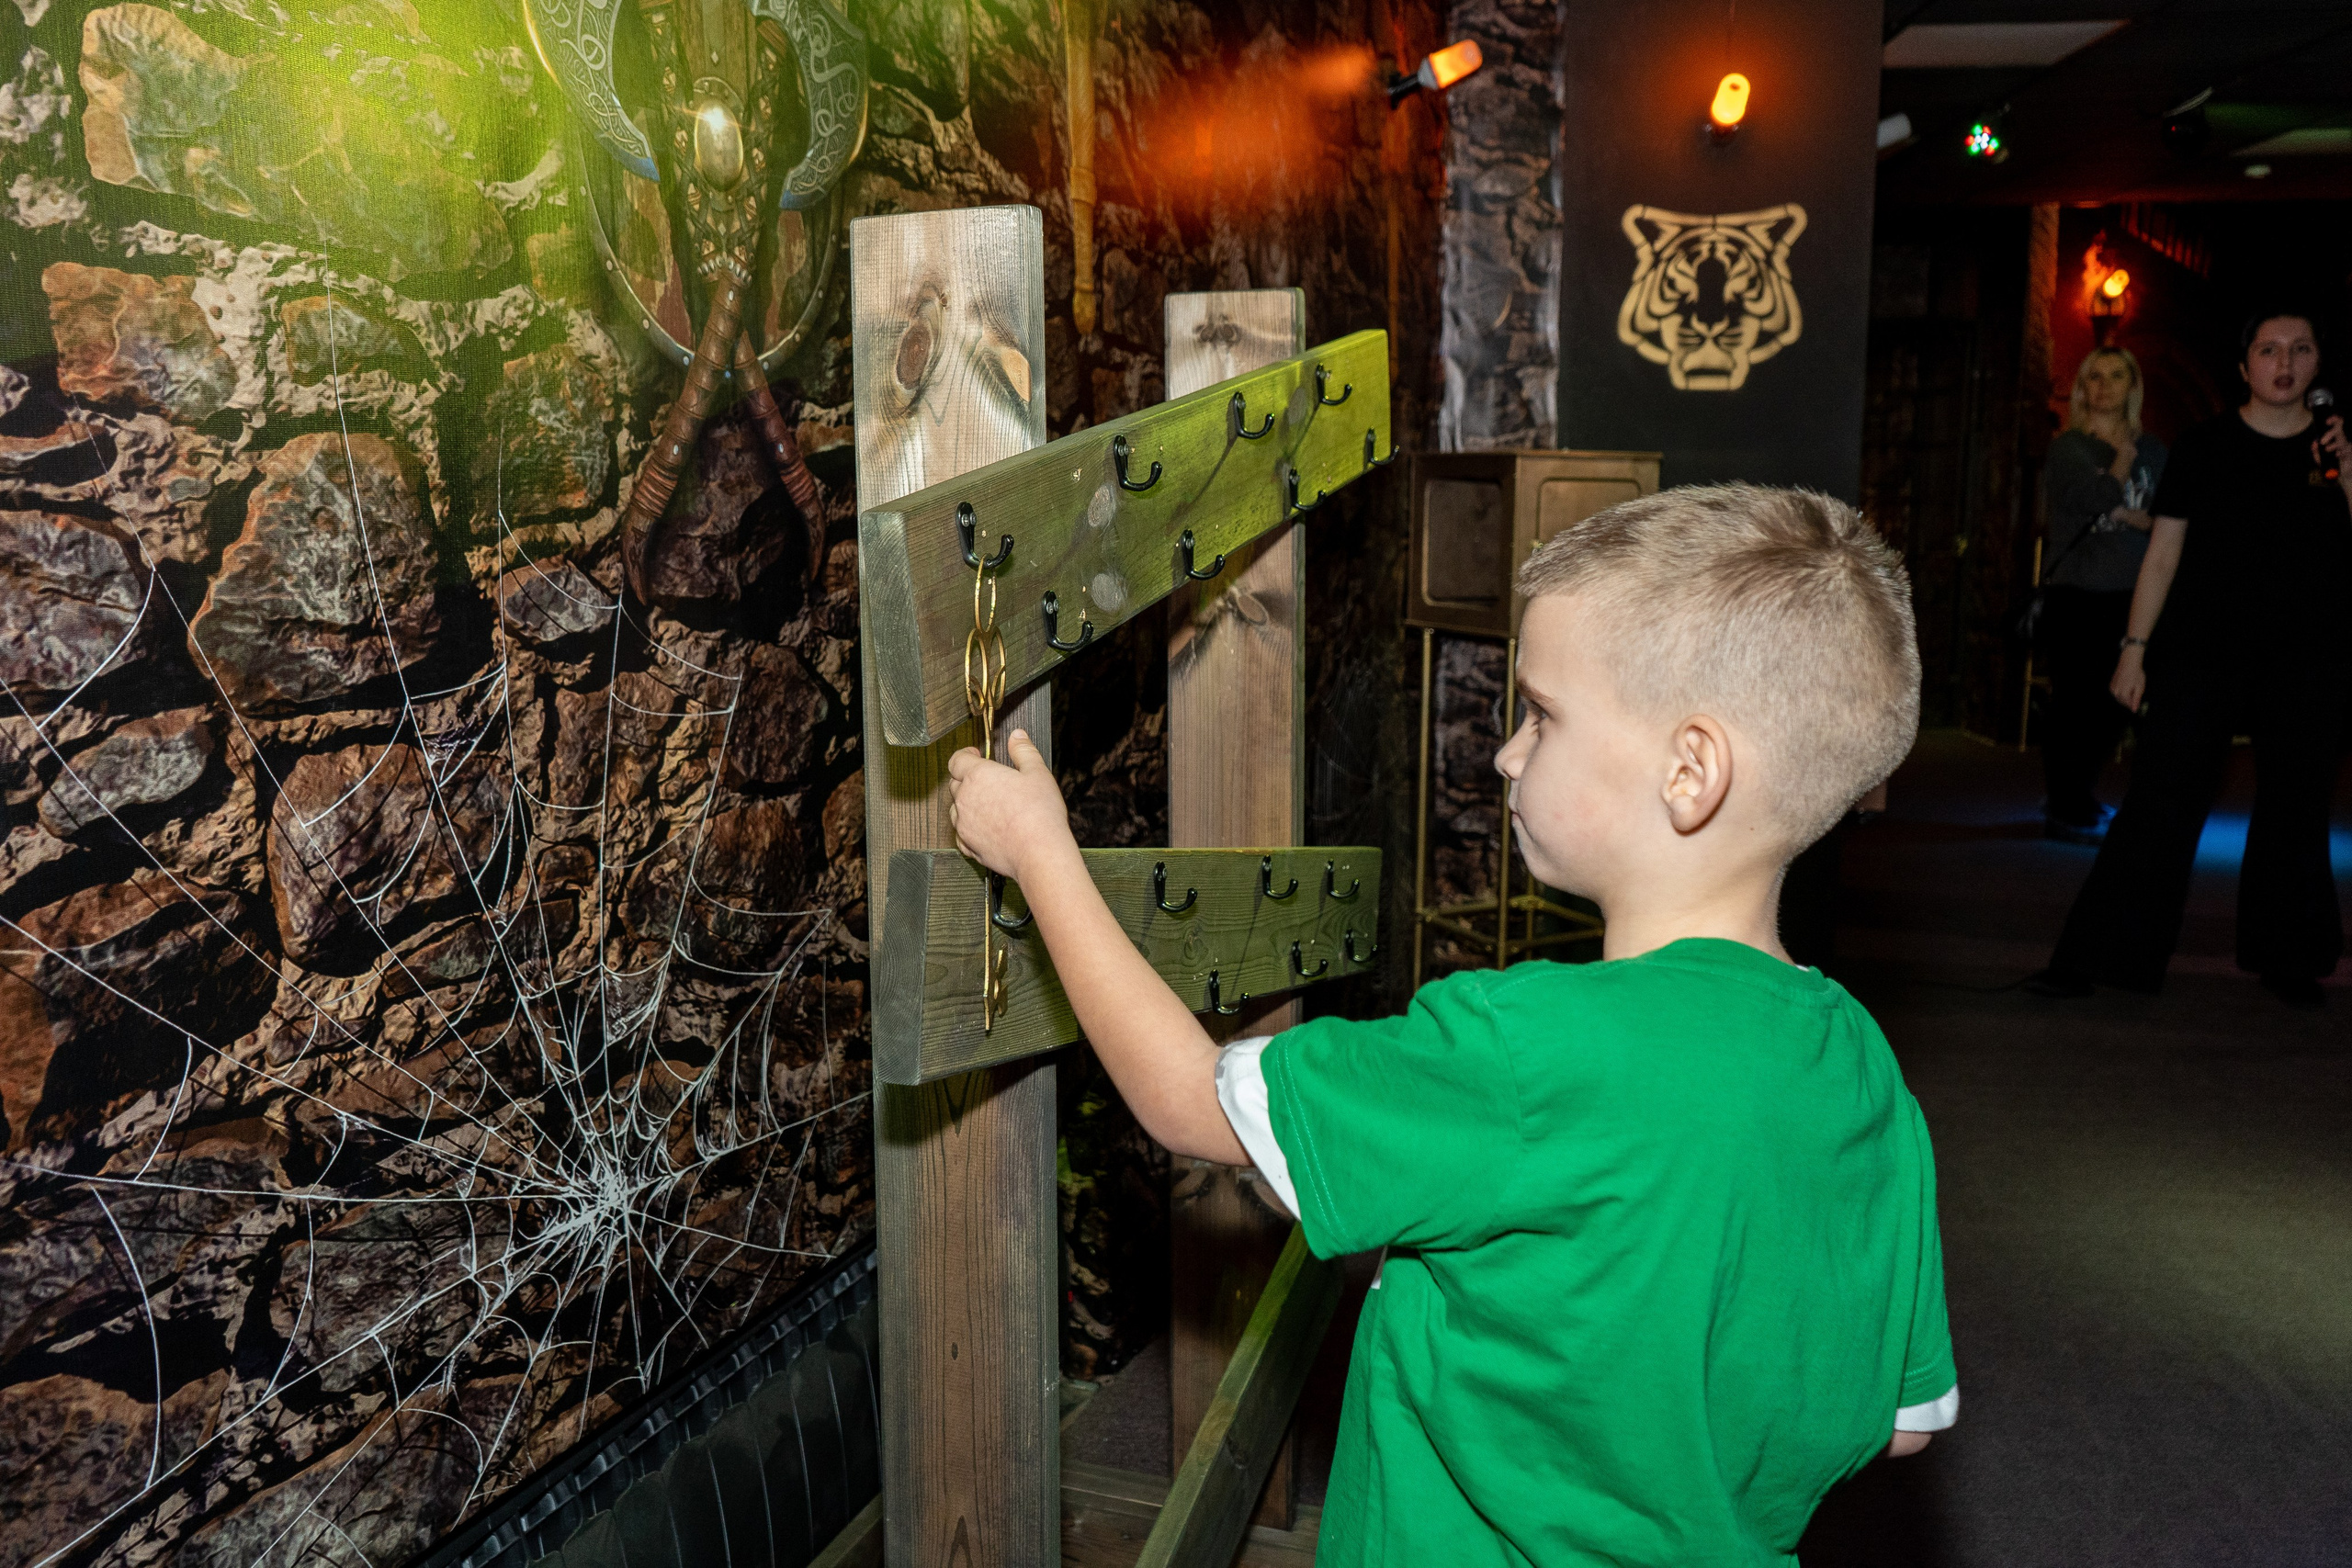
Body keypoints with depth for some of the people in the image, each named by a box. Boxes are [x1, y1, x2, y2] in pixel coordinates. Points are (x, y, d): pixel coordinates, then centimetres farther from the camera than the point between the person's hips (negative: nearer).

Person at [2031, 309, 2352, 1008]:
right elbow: (2163, 554, 3)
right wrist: (2135, 648, -1)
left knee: (2296, 812, 9)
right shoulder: (2205, 446, 3)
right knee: (2158, 804, -6)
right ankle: (2102, 956, -2)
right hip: (2201, 654, -2)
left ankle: (2287, 959, 24)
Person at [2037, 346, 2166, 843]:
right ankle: (2066, 810, 5)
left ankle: (2075, 796, 23)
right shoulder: (2067, 447, 1)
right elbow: (2099, 497, -15)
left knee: (2116, 704, 6)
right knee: (2076, 703, -5)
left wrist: (2132, 516, -10)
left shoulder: (2151, 449, 14)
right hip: (2075, 592, -5)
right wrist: (2124, 458, 0)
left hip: (2129, 594, 5)